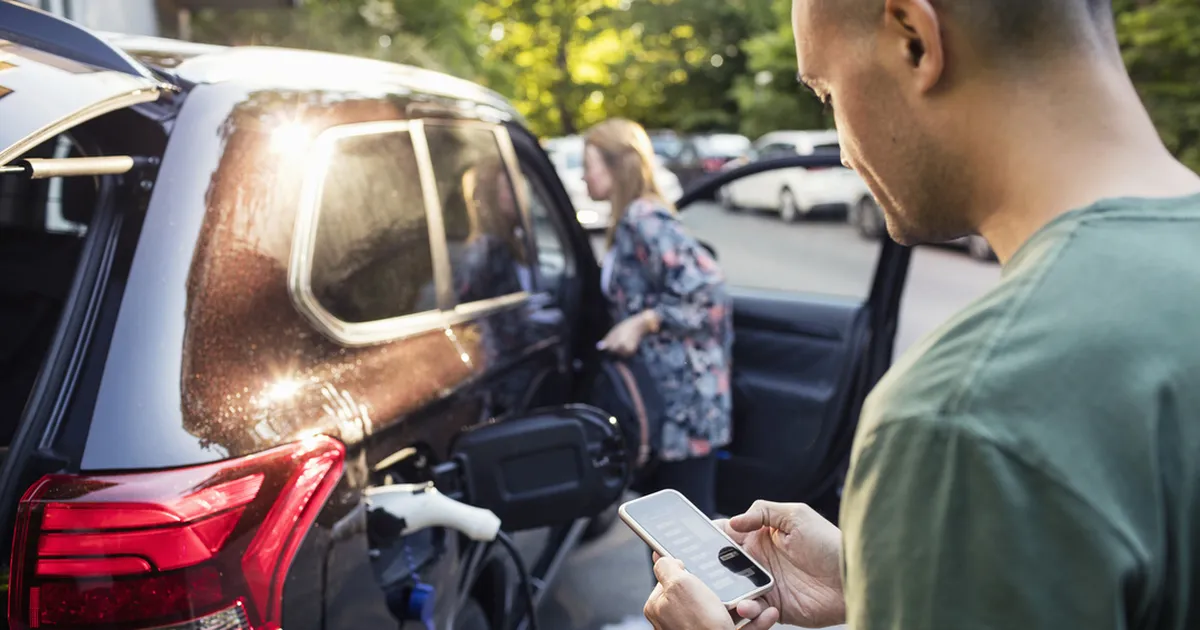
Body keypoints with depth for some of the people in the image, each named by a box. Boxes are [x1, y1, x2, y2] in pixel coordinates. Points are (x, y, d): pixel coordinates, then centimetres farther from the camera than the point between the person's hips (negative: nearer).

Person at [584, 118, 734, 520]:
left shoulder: (645, 219, -16)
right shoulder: (629, 221, 13)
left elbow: (706, 289, -22)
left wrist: (641, 323, -20)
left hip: (684, 390, -10)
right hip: (664, 389, 10)